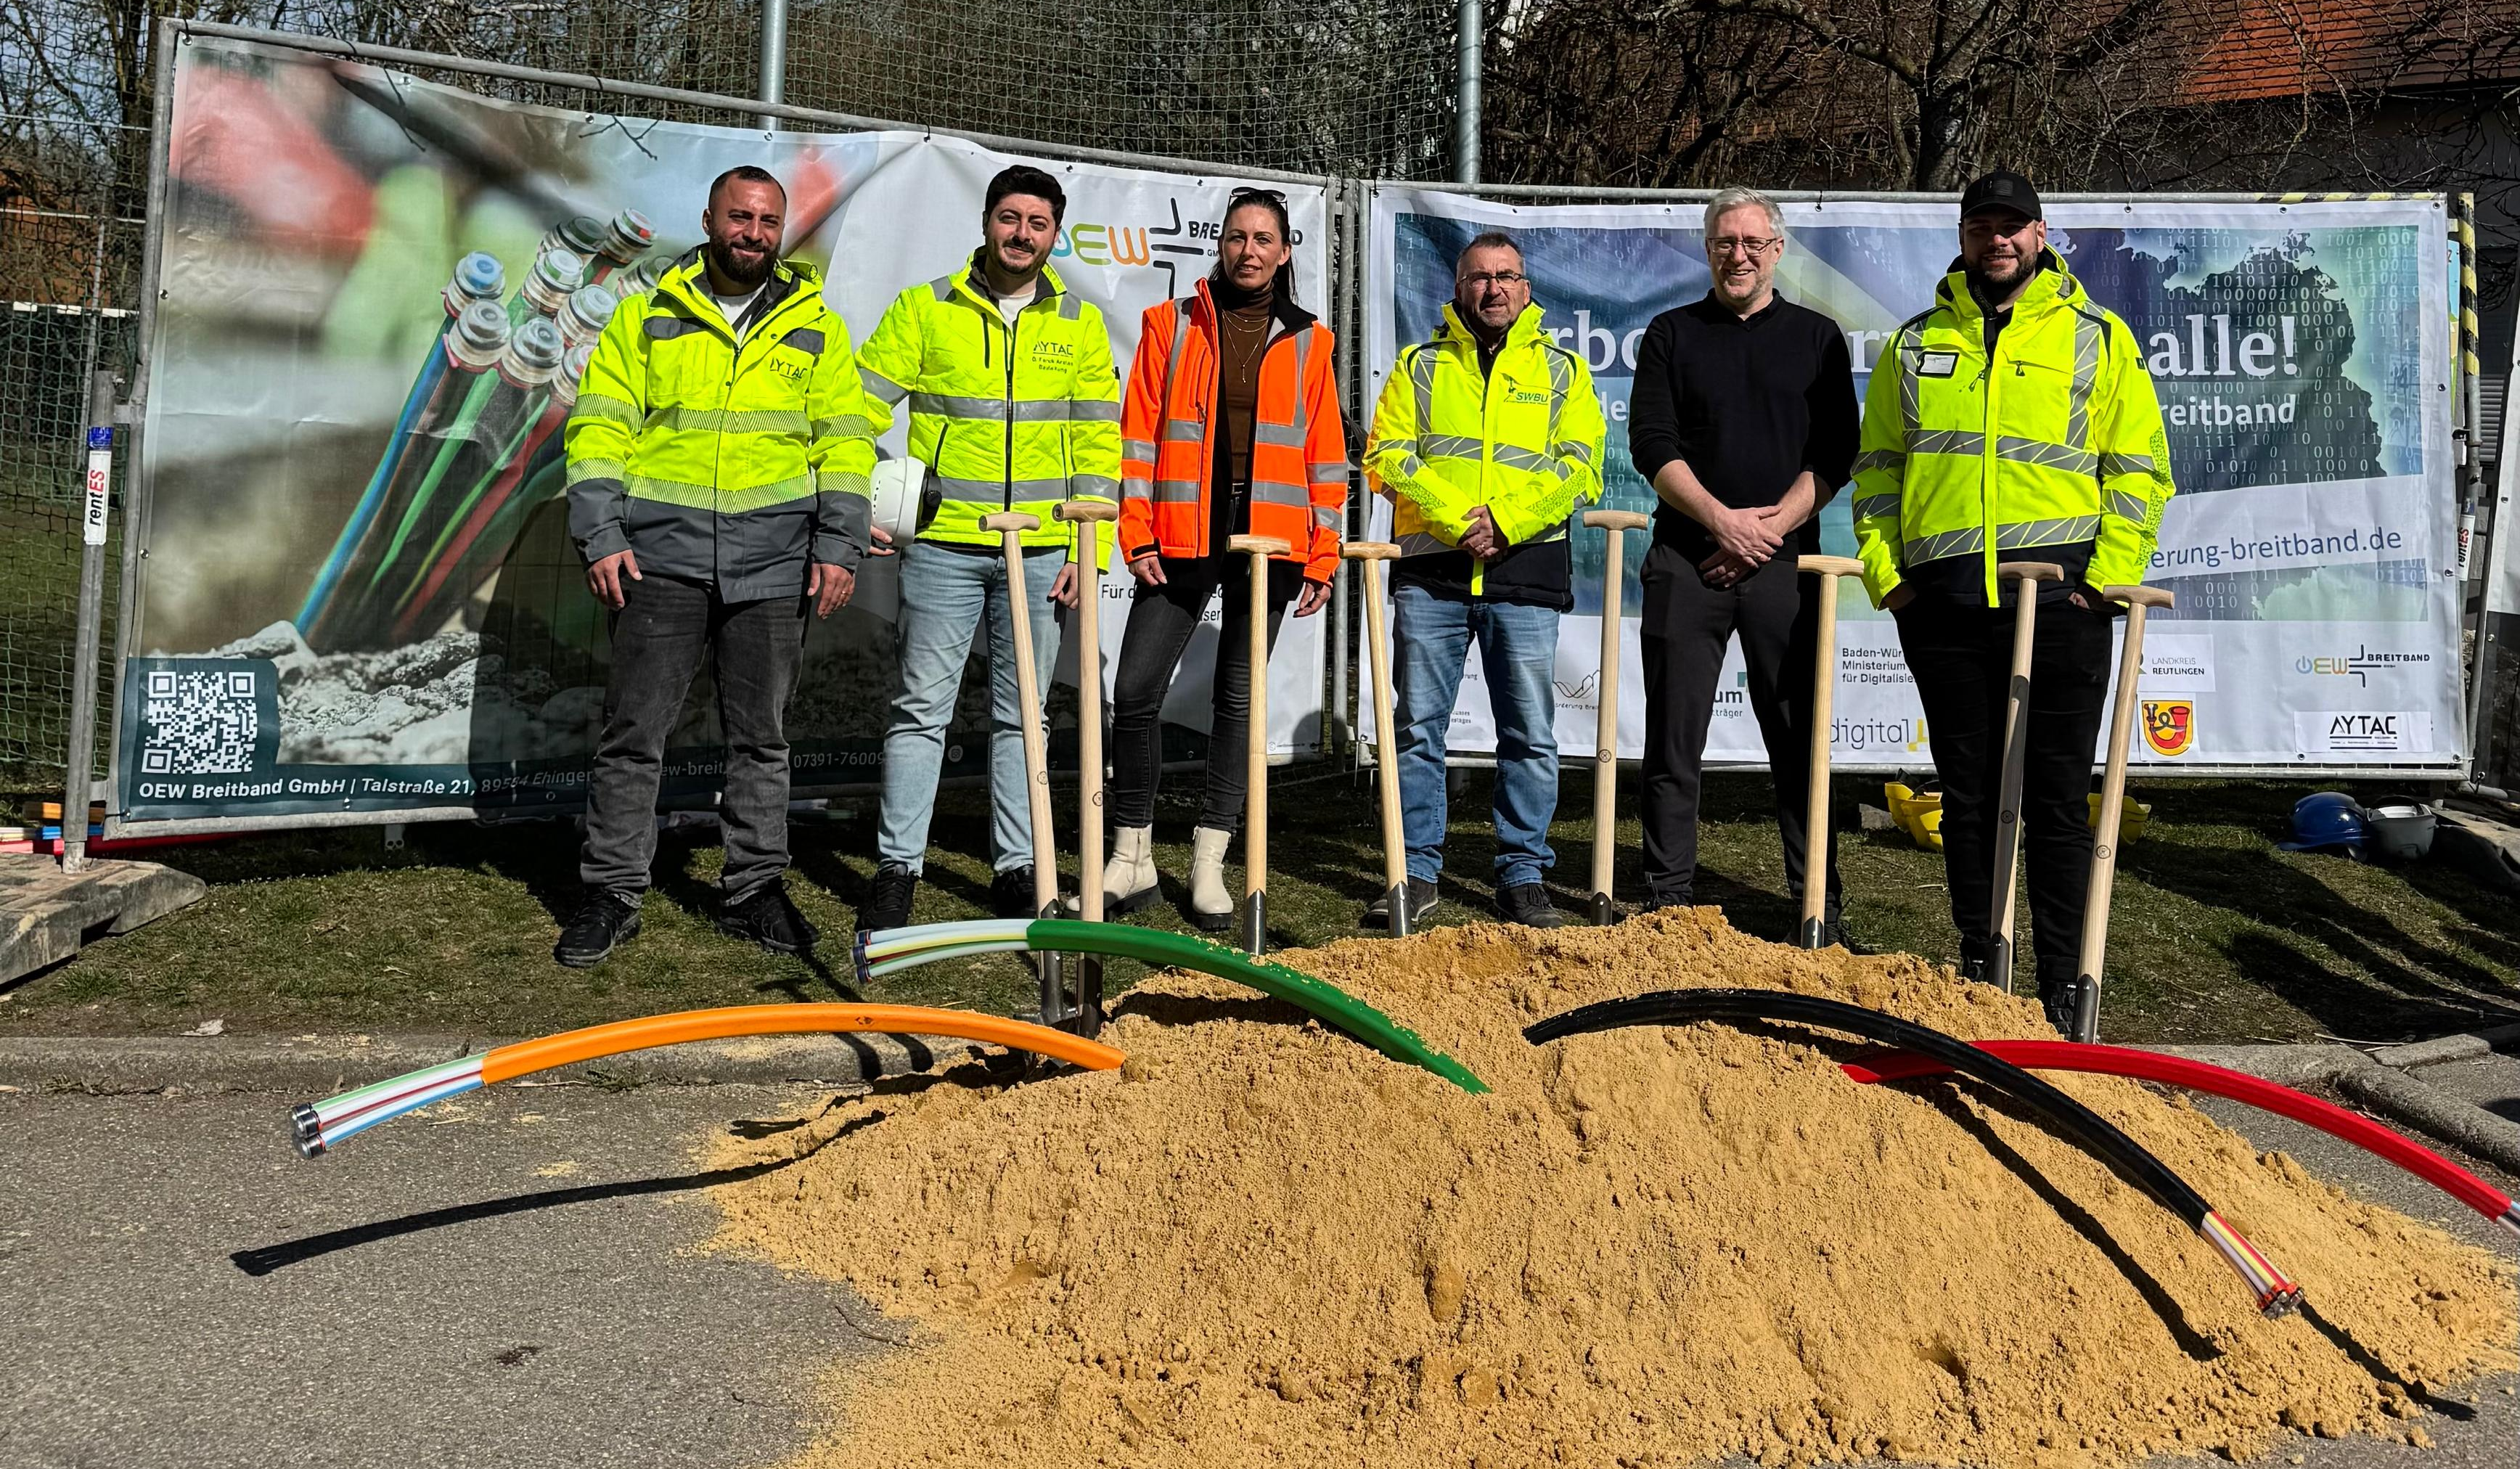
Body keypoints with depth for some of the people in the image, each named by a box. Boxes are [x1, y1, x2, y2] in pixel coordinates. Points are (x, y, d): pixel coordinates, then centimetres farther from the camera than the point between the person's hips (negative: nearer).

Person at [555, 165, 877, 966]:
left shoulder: (816, 325, 11)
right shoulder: (647, 318, 8)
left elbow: (846, 439, 7)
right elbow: (599, 427, 4)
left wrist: (837, 546, -3)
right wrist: (602, 538, -6)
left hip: (774, 560, 1)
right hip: (663, 553, -1)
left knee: (761, 734, 8)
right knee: (635, 730, -1)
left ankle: (754, 889, 19)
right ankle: (611, 895, 10)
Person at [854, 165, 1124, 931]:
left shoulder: (1079, 324, 9)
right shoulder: (925, 309, 4)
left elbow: (1098, 445, 8)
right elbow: (862, 409, 3)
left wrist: (1086, 551, 1)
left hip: (1041, 552, 2)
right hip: (943, 545, -2)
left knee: (1021, 715, 9)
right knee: (922, 708, 0)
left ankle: (1016, 869, 17)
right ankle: (897, 869, 8)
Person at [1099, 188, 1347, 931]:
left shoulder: (1308, 342, 10)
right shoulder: (1171, 324, 7)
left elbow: (1325, 457, 9)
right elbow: (1139, 435, 3)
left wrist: (1323, 558, 3)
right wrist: (1137, 536, -5)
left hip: (1269, 542, 1)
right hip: (1183, 539, -1)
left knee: (1236, 701, 5)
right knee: (1135, 691, -5)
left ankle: (1209, 864, 14)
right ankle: (1132, 857, 10)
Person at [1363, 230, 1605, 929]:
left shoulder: (1561, 369, 14)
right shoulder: (1420, 364, 14)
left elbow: (1578, 466, 2)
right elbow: (1387, 454, 2)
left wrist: (1505, 521, -12)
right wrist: (1456, 519, -12)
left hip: (1526, 567, 0)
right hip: (1430, 568, 0)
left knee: (1530, 733, 1)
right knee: (1416, 727, 2)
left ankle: (1523, 877, 12)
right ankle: (1416, 873, 11)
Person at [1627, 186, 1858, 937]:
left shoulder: (1817, 337, 11)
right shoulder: (1672, 334, 10)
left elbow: (1835, 454, 4)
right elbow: (1651, 446, 1)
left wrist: (1772, 525, -10)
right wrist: (1722, 519, -12)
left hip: (1784, 562, 0)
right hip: (1686, 559, 0)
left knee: (1799, 738, 1)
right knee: (1674, 740, 1)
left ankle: (1818, 905, 9)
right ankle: (1668, 899, 9)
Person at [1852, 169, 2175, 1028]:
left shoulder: (2096, 336, 7)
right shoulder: (1917, 343, 14)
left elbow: (2140, 466, 3)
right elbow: (1877, 463, 16)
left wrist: (2107, 578, -7)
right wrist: (1883, 569, 3)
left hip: (2059, 596, -2)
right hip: (1943, 601, 3)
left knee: (2058, 795, 0)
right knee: (1967, 793, 8)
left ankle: (2063, 983, 8)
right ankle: (1979, 971, 19)